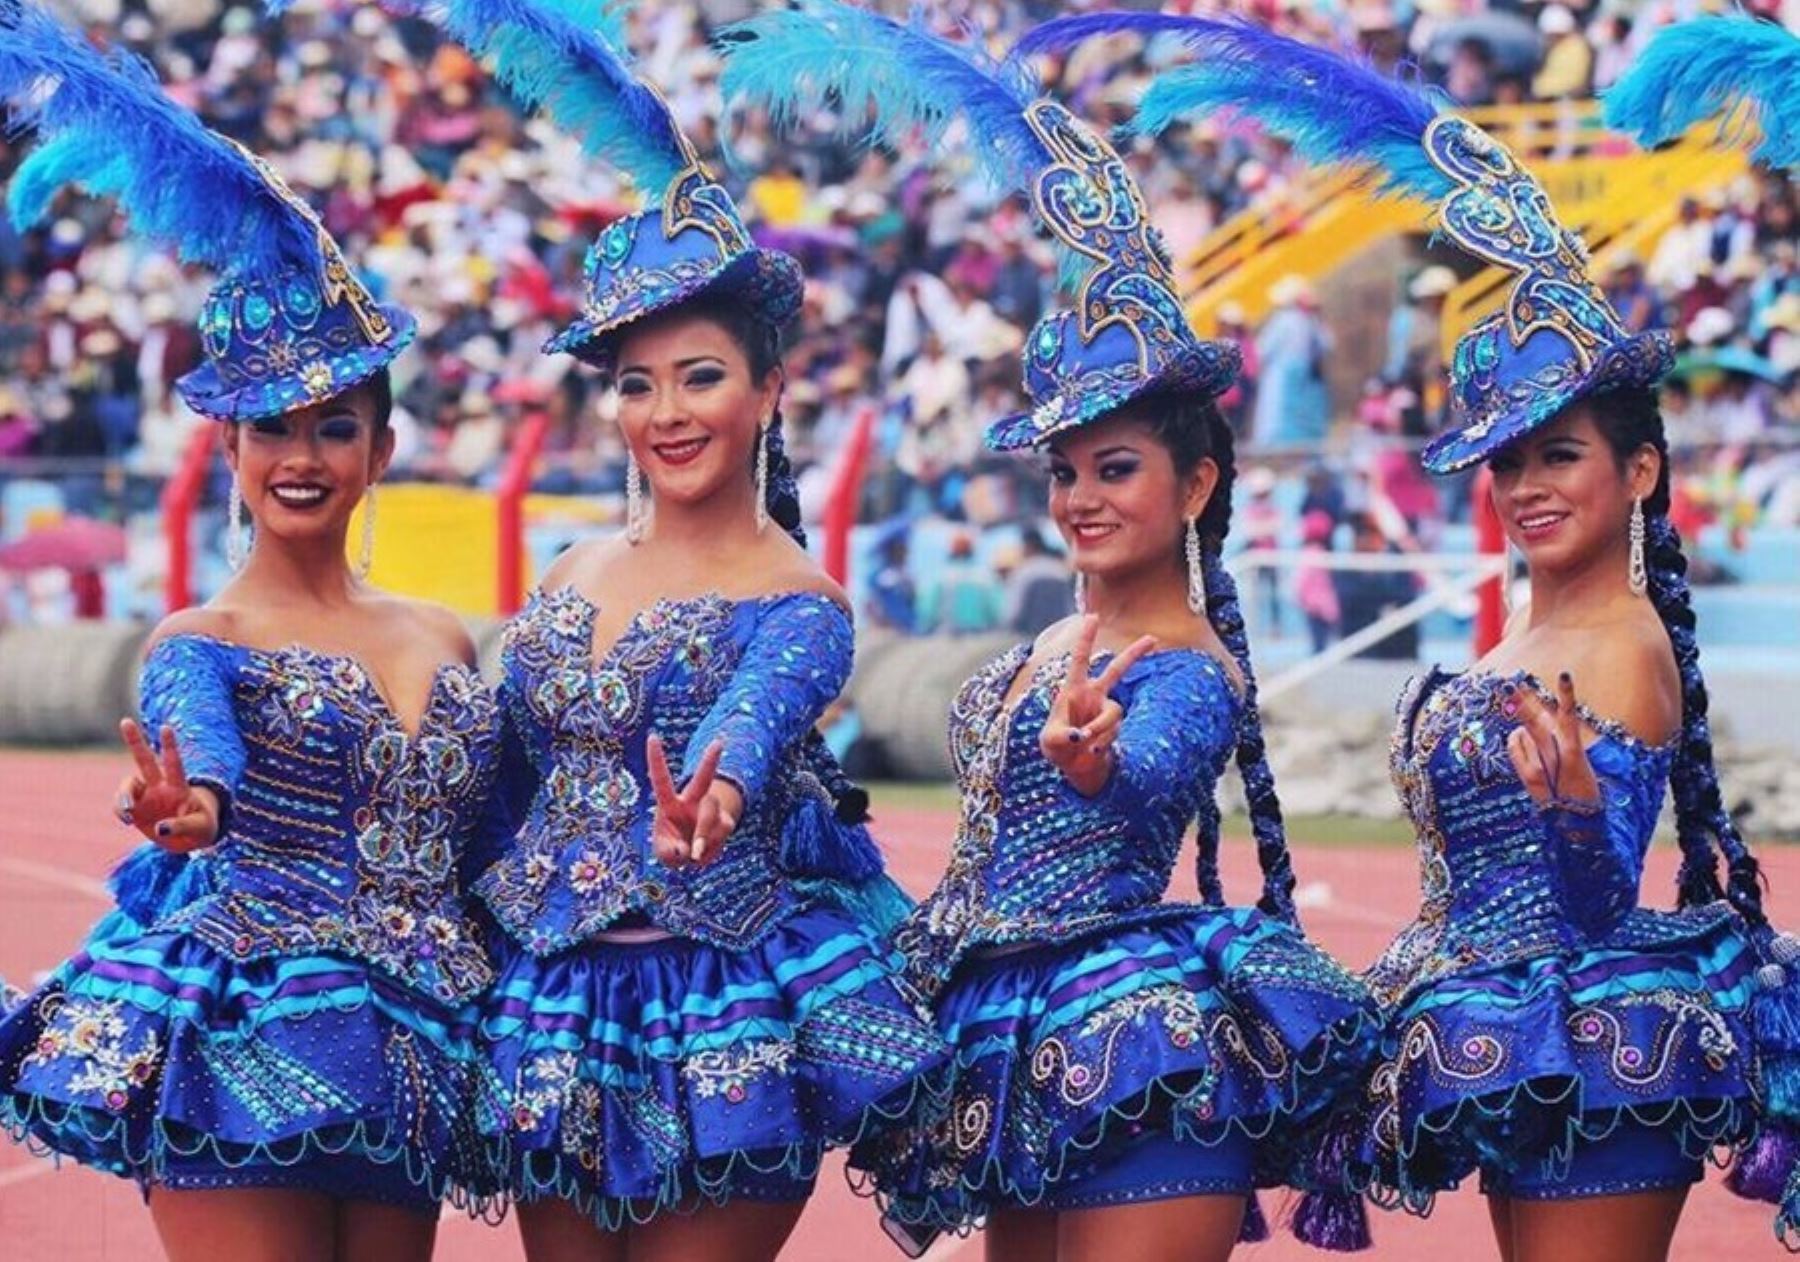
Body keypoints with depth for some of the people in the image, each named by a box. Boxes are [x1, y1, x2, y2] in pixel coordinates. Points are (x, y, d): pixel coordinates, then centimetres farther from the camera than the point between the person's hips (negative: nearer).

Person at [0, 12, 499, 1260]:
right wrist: (190, 806, -47)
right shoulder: (201, 642, -2)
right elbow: (201, 741, -24)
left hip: (410, 1058, 5)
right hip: (243, 1050, -5)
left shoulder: (445, 641, 14)